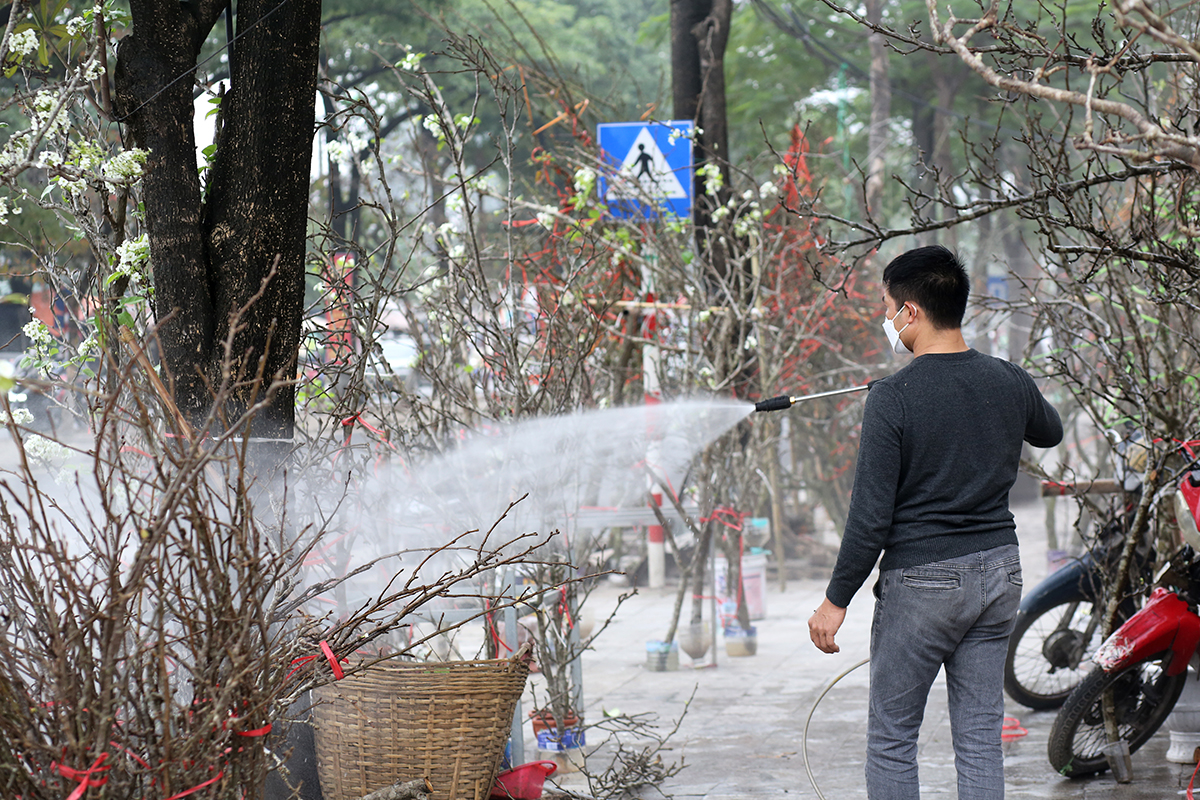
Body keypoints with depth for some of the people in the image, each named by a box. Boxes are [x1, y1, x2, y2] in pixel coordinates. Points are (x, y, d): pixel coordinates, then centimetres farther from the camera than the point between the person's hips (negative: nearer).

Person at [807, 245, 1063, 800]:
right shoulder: (1010, 383, 1)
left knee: (892, 736, 7)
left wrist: (836, 600, -6)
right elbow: (1050, 433, 25)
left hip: (922, 581, -5)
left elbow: (871, 517, -15)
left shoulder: (893, 399, -15)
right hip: (999, 569, 5)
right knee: (980, 738, 9)